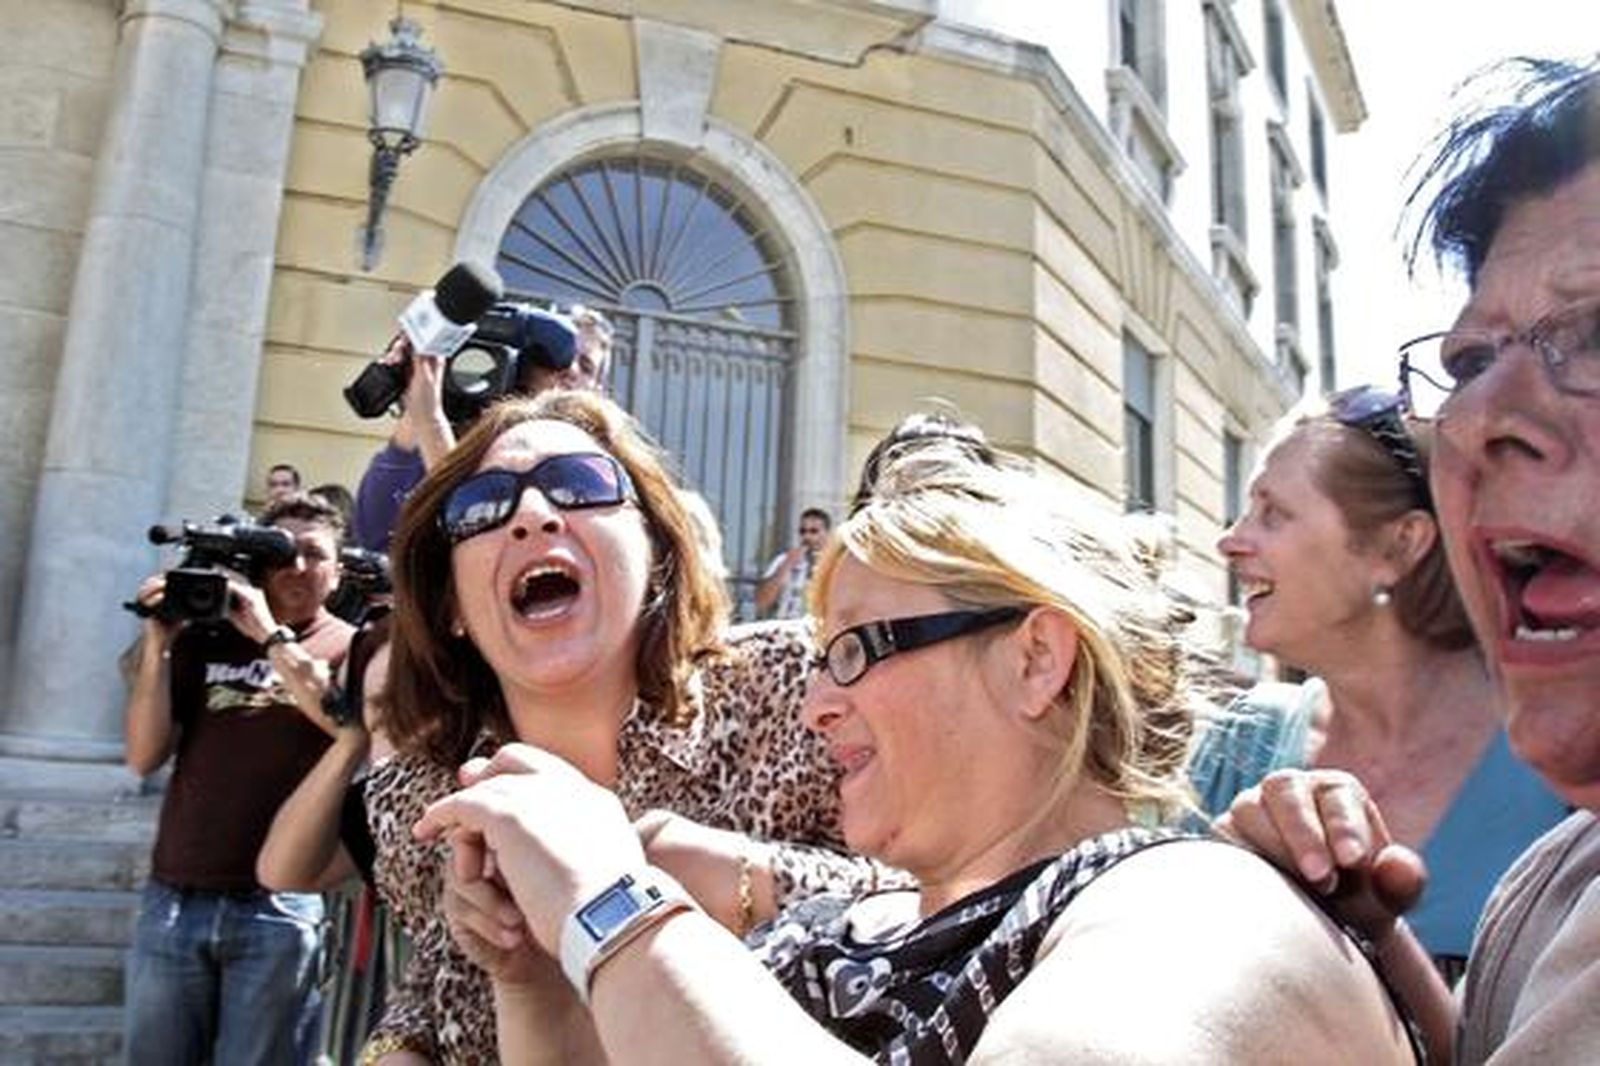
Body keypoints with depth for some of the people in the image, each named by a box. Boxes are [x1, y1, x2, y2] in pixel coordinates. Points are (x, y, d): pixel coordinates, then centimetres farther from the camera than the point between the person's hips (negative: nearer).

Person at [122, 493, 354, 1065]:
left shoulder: (348, 646, 6)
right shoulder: (203, 639, 11)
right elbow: (144, 757, 5)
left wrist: (269, 635, -12)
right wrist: (158, 643, -4)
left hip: (279, 904, -2)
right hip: (173, 898, 3)